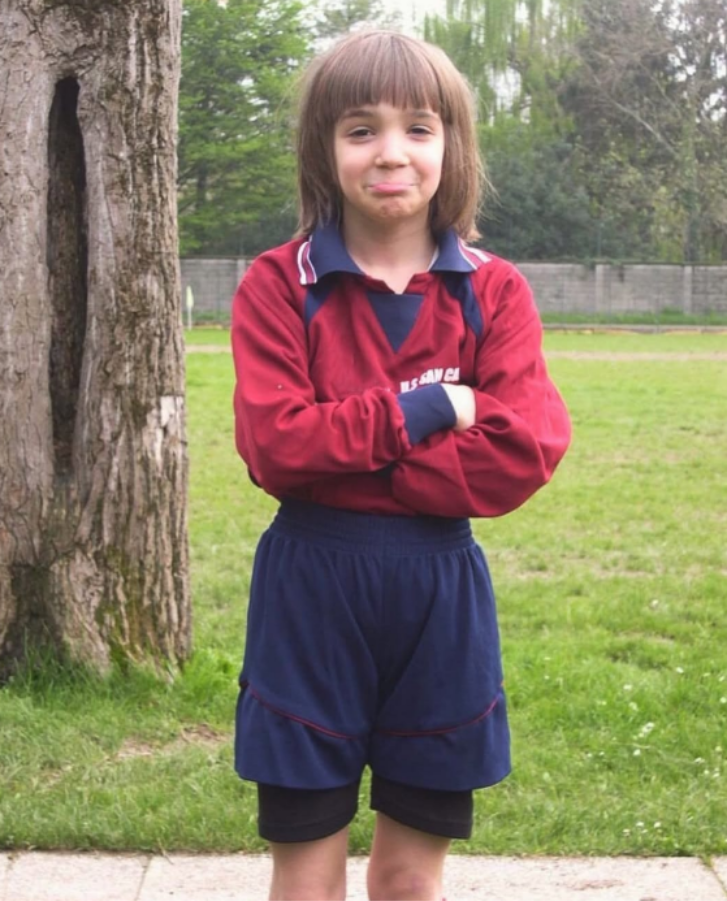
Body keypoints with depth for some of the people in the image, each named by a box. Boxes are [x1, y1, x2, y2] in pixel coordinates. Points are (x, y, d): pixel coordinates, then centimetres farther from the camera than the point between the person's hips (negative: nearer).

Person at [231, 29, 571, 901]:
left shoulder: (494, 292, 1)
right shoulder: (279, 286, -3)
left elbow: (524, 452, -13)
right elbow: (274, 443, -15)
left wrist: (347, 463, -15)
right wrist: (423, 410, -15)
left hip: (439, 594, 2)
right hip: (310, 592, -1)